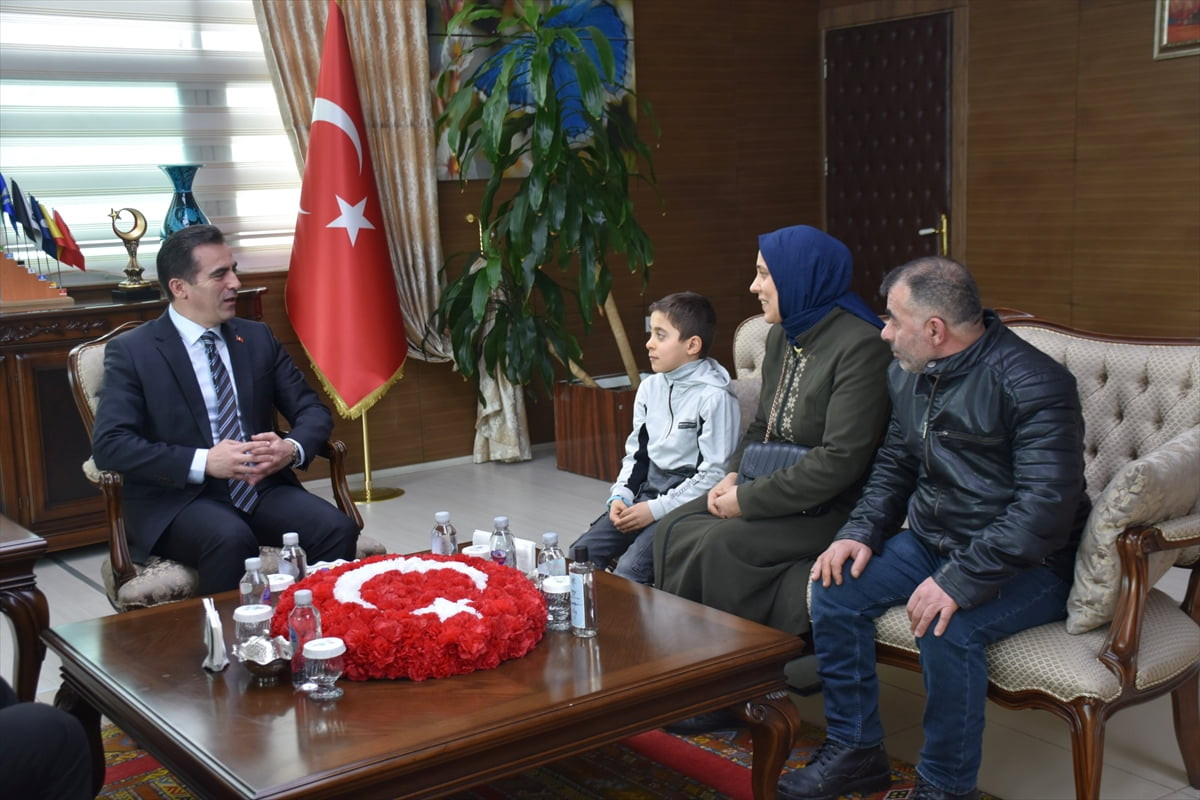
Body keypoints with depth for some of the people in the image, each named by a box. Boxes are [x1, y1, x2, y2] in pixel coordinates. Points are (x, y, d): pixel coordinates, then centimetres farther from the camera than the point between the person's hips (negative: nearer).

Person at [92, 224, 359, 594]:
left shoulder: (258, 338, 12)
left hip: (262, 488, 4)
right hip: (178, 499, -4)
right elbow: (109, 445, -11)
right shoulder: (132, 351, -1)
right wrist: (204, 462, -21)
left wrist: (291, 448, -13)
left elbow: (312, 410, 11)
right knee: (232, 539, -36)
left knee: (338, 529, -24)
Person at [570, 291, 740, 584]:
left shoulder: (714, 396, -15)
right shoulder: (650, 388, 9)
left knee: (629, 571, -25)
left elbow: (715, 473, -17)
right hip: (646, 490, 8)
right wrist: (621, 496, 0)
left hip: (687, 502, -7)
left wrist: (655, 509, -16)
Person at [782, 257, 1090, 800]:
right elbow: (894, 464, 17)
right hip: (931, 542, 8)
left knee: (948, 627, -32)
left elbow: (1046, 505, -28)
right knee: (836, 587, -9)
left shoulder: (1031, 383, -21)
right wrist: (861, 532, -2)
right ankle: (855, 749, 6)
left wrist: (959, 581, -34)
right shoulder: (907, 375, 5)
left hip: (1030, 565, -8)